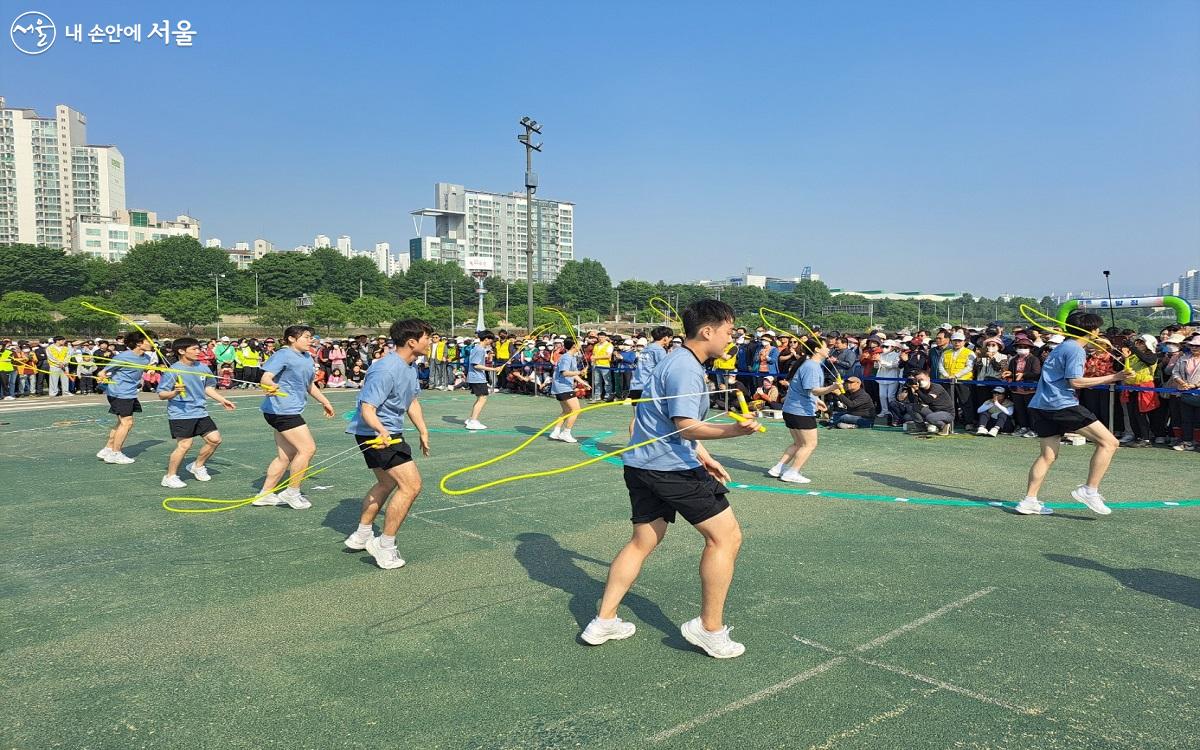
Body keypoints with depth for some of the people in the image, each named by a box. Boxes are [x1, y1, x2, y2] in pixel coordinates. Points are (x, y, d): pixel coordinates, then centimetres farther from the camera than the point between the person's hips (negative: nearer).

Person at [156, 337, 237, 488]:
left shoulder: (203, 368, 6)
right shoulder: (172, 371, -12)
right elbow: (161, 395, -12)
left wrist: (222, 400, 19)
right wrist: (174, 392, -30)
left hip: (200, 412, 7)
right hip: (180, 414, -7)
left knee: (215, 439, 5)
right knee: (185, 444, -13)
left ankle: (197, 466, 27)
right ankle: (170, 477, 4)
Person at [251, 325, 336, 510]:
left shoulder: (307, 358, 16)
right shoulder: (283, 355, -11)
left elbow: (309, 384, 31)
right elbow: (266, 377, -24)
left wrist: (324, 401, 36)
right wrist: (270, 385, -46)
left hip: (289, 411, 10)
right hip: (281, 410, -10)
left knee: (286, 456, 13)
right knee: (308, 448, -11)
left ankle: (265, 494, 23)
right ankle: (292, 493, 1)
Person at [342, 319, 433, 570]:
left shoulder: (410, 367, 6)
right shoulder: (386, 370, -26)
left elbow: (412, 402, 20)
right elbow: (367, 410, -30)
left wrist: (423, 431, 17)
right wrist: (381, 432, -47)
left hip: (388, 432, 11)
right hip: (375, 433, -11)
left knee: (386, 483, 26)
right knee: (411, 485, -15)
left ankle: (362, 535, 42)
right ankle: (385, 548, -5)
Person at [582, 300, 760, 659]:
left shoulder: (679, 361, 18)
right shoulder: (686, 368, -16)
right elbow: (687, 426, -23)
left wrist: (703, 456, 27)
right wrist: (733, 430, -37)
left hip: (642, 464, 10)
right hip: (672, 467, -10)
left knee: (642, 542, 18)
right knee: (726, 536, -1)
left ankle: (603, 621, 21)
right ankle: (709, 628, 6)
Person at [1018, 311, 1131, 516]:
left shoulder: (1062, 346, 23)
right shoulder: (1075, 349, -6)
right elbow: (1075, 381, -15)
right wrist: (1112, 378, -13)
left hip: (1040, 406, 10)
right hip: (1062, 405, -10)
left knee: (1048, 455, 13)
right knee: (1108, 442, -5)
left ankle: (1029, 501, 8)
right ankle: (1089, 490, -8)